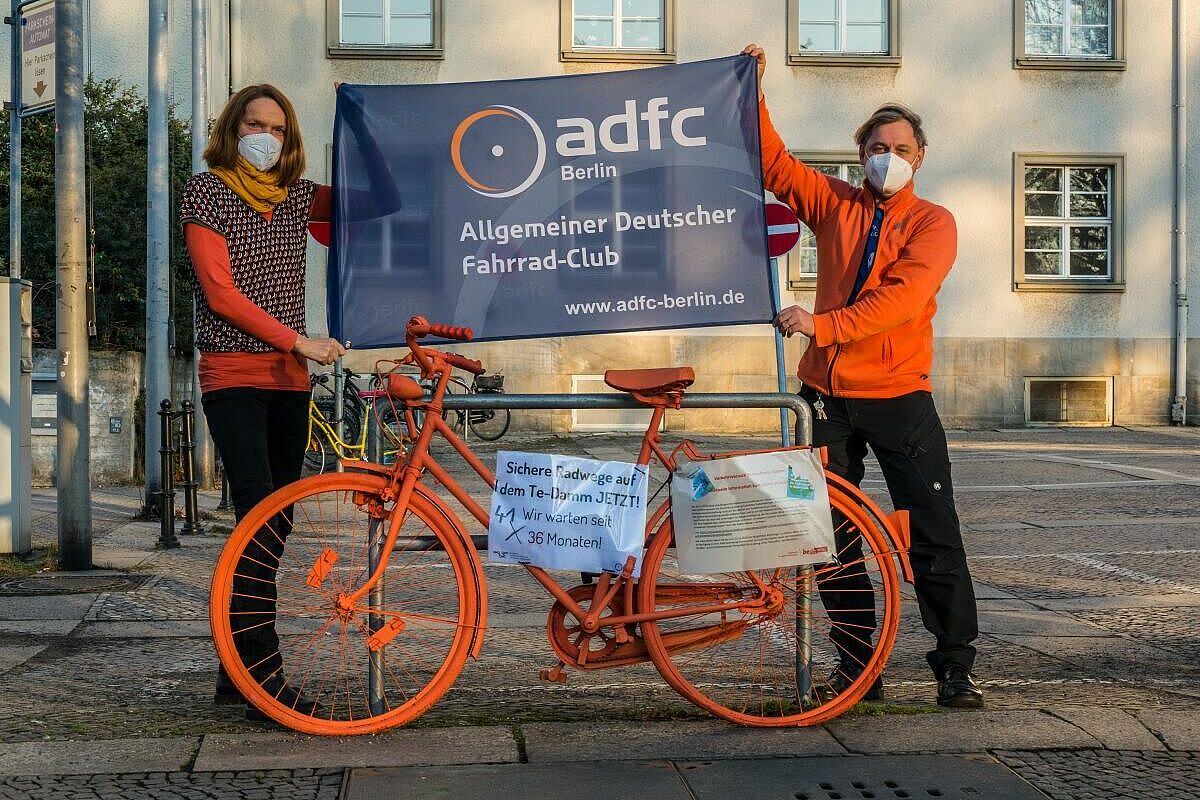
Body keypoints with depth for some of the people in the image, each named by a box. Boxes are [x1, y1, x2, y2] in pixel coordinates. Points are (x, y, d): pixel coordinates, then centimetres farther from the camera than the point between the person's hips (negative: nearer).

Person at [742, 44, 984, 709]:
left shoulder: (933, 223, -3)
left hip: (899, 397, -3)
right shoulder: (835, 204, 10)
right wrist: (754, 93, -3)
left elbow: (901, 298, -18)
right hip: (827, 394, 4)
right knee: (834, 536, 6)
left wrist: (821, 325, -27)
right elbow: (773, 164, 9)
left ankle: (955, 666, 4)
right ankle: (857, 666, 16)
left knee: (935, 535, -4)